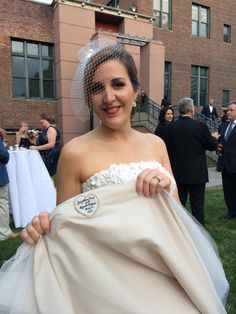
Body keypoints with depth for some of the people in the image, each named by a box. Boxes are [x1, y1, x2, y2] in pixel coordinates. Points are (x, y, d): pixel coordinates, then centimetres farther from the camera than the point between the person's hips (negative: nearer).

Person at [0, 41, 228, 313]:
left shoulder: (155, 143, -3)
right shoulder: (75, 152, -16)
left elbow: (175, 212, 3)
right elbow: (65, 227, -6)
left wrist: (167, 189, -17)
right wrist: (42, 230, -26)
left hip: (161, 277, 5)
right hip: (108, 284, -4)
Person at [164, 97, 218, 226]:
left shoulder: (170, 128, -4)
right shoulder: (200, 125, -13)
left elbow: (168, 149, 3)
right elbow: (212, 146, -4)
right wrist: (214, 137, 17)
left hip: (177, 173, 3)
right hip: (196, 173, -3)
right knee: (197, 205, 9)